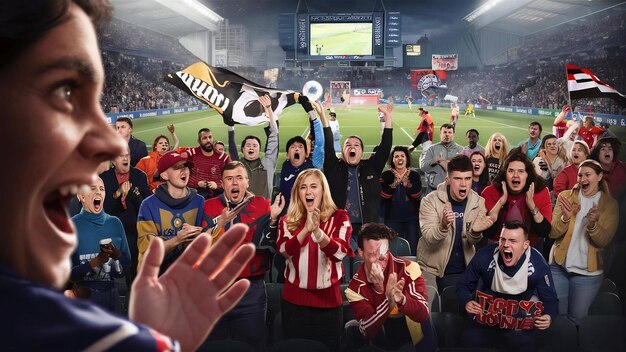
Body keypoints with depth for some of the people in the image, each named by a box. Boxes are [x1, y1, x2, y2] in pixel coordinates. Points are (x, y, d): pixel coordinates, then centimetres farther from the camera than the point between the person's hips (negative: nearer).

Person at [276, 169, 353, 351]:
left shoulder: (339, 217, -1)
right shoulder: (288, 220, 4)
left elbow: (340, 252, -15)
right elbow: (284, 251, -12)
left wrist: (317, 231, -32)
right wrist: (306, 229, -26)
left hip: (328, 299, -1)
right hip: (294, 299, 1)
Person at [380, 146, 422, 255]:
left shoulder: (415, 175, 1)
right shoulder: (386, 176, 0)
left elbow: (418, 196, -9)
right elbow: (383, 196, -11)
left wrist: (407, 183, -21)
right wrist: (395, 183, -20)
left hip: (412, 218, 0)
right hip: (392, 218, 0)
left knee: (413, 248, 2)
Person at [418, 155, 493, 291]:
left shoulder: (478, 202, -6)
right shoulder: (430, 201, -14)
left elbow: (472, 241, -3)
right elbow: (429, 238, -22)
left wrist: (475, 232, -28)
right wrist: (444, 225, -43)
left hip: (464, 271, 3)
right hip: (432, 270, -2)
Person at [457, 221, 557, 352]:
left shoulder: (538, 264, -18)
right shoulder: (485, 256, -19)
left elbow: (550, 299, -6)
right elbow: (463, 285, -5)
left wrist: (549, 317, -28)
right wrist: (467, 302, -26)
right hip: (485, 319, 0)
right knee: (468, 341, -11)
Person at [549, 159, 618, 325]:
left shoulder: (610, 204, -2)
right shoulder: (565, 196, -2)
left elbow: (603, 241, -11)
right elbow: (552, 233, -6)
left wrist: (592, 224, -30)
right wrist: (565, 218, -26)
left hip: (588, 271, 0)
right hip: (559, 266, 1)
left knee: (576, 319, 12)